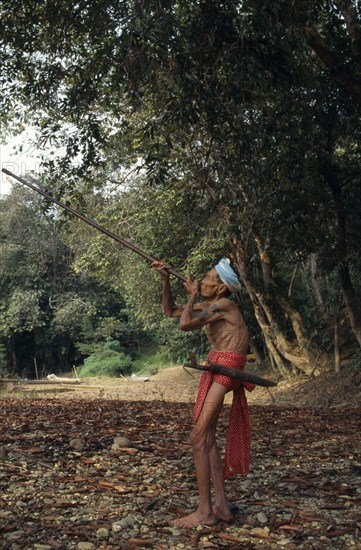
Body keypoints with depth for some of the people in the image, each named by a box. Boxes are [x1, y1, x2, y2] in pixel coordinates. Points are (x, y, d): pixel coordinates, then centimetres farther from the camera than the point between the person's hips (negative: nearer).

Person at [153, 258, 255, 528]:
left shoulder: (224, 305, -13)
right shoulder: (208, 306, 13)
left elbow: (185, 324, -24)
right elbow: (171, 311, 22)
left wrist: (192, 296, -7)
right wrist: (166, 280, 12)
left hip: (225, 371, -10)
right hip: (214, 370, 10)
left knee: (199, 438, -10)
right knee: (207, 438, 11)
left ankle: (205, 511, -4)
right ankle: (221, 506, 18)